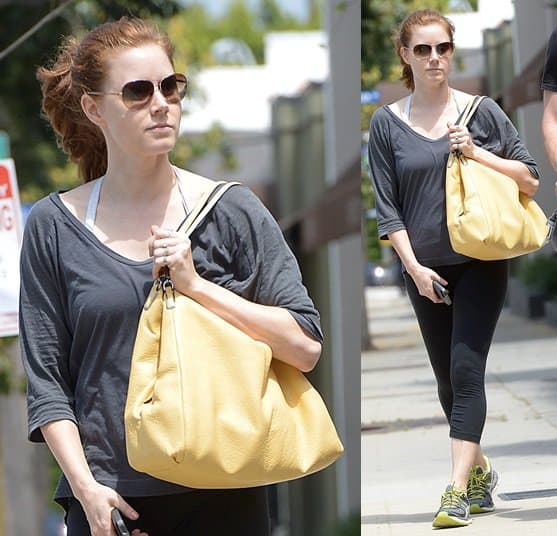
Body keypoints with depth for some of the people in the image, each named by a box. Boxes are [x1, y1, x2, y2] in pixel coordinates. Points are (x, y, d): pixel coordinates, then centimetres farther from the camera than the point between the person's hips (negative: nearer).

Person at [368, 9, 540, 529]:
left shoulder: (481, 111, 1)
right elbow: (387, 206, 2)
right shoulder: (387, 123, 3)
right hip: (425, 268, 2)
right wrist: (413, 266, -7)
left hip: (480, 261, -2)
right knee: (447, 378, 9)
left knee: (466, 369, -12)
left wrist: (477, 153, -12)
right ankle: (480, 471, 28)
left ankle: (459, 489, -15)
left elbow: (529, 177, 3)